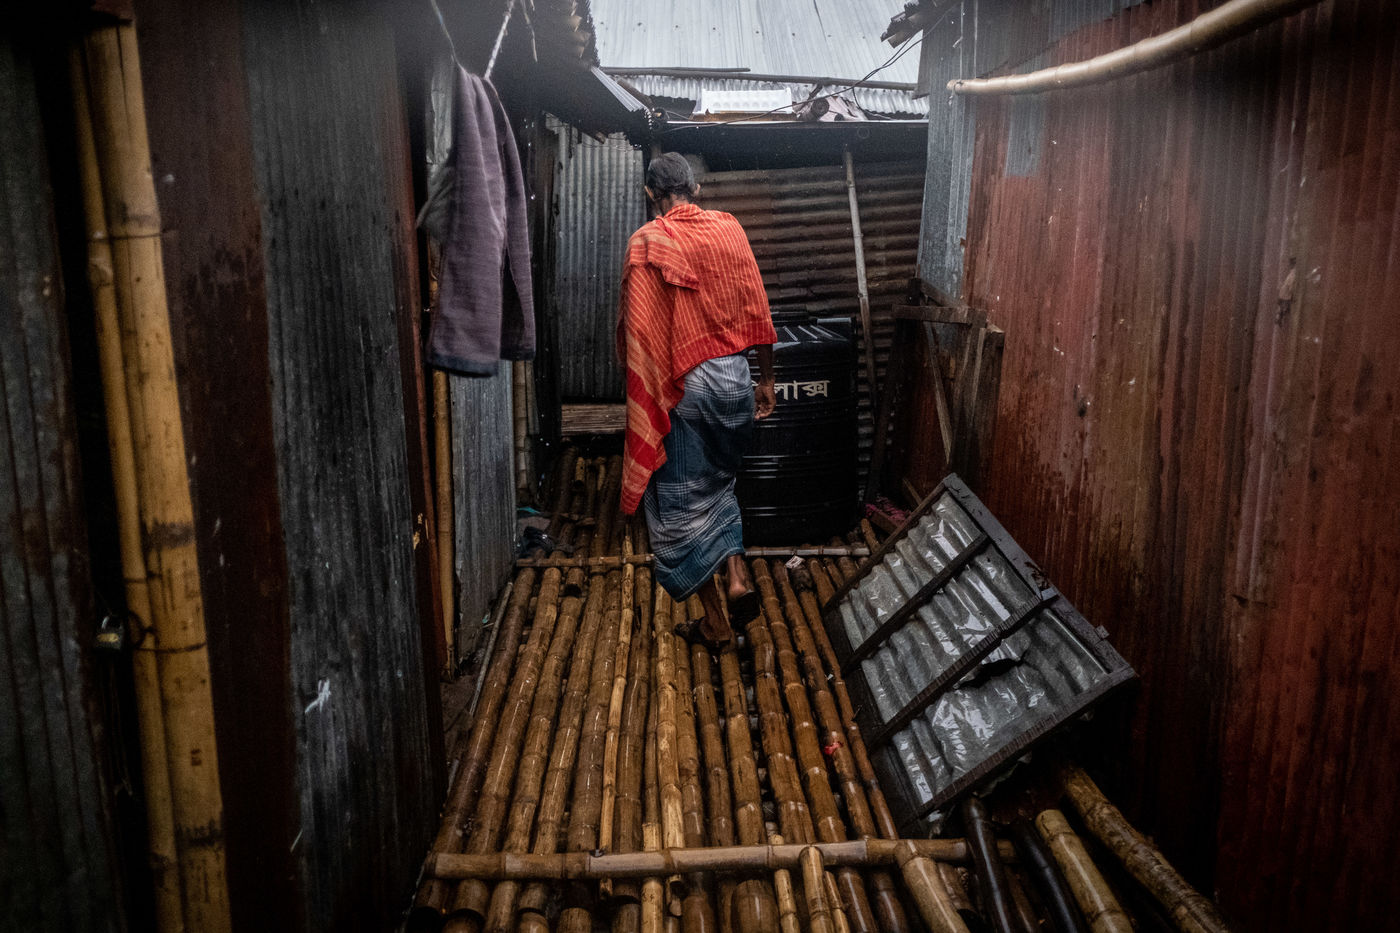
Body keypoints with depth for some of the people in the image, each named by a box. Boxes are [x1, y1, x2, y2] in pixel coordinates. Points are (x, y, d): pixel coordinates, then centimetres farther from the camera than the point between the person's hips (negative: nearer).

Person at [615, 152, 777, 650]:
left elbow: (636, 328, -10)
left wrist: (642, 393, 0)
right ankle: (737, 577, 9)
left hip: (683, 385, -4)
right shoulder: (729, 228, 3)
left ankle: (714, 621, 13)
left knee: (682, 498, 7)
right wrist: (766, 379, 12)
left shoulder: (646, 242, -9)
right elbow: (756, 310, 4)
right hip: (734, 376, 5)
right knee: (717, 483, 24)